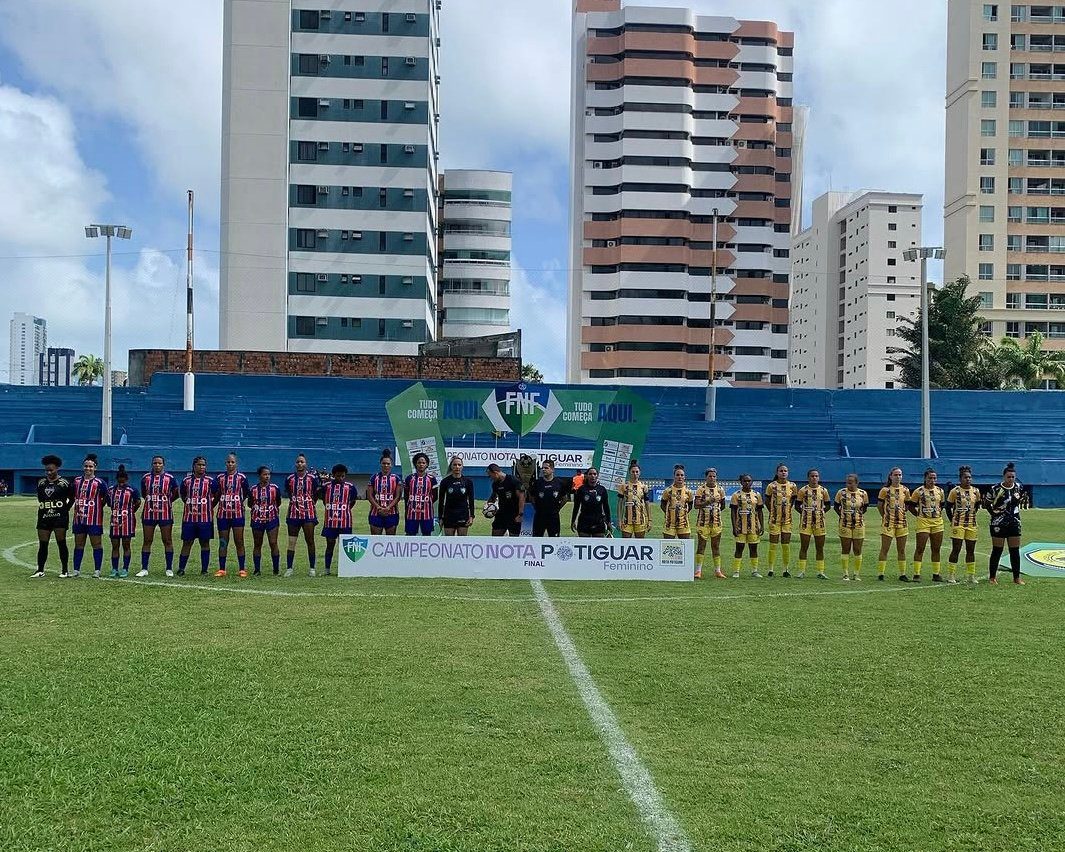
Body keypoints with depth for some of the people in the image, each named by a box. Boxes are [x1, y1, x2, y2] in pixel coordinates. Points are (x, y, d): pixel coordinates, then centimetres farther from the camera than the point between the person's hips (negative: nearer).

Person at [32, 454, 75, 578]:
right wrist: (43, 507, 12)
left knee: (61, 543, -2)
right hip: (44, 517, 4)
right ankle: (40, 570, 11)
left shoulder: (64, 483, -3)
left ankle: (64, 570, 4)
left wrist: (65, 509, 1)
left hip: (60, 517, -4)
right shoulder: (41, 482, 10)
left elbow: (72, 498, 6)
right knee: (42, 544, 4)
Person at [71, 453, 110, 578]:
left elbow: (106, 499, -2)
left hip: (94, 519, -5)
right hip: (79, 517, 5)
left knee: (96, 544, 1)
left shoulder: (99, 483, -7)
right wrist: (77, 508, 13)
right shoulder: (77, 481, 7)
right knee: (78, 544, 10)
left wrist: (97, 507, 2)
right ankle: (76, 570, 15)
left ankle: (97, 571, 7)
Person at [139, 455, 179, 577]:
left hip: (165, 514, -2)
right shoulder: (145, 478, 4)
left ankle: (169, 569, 8)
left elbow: (175, 494, 11)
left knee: (167, 541, 2)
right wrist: (152, 501, 9)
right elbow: (143, 494, 17)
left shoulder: (170, 478, -1)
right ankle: (144, 569, 10)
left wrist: (166, 502, 8)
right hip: (149, 514, 2)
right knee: (147, 541, 4)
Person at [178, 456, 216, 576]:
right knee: (186, 543, 4)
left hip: (205, 517, -1)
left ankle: (204, 569, 10)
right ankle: (181, 569, 9)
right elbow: (182, 495, 19)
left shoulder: (210, 480, 0)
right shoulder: (186, 480, 5)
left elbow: (217, 496, 9)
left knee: (205, 543, 5)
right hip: (189, 517, 1)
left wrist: (210, 507, 5)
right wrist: (189, 504, 11)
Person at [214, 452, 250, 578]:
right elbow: (215, 495, 13)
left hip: (237, 514, -2)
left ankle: (242, 569, 5)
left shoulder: (241, 477, 1)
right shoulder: (219, 478, 5)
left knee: (239, 542, 0)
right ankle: (221, 569, 11)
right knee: (223, 543, 5)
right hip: (223, 514, 2)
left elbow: (246, 494, 11)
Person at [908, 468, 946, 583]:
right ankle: (916, 574, -2)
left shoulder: (940, 491, 9)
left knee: (936, 549, 8)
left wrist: (938, 514, 11)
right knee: (920, 548, -5)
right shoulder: (919, 491, -5)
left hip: (937, 522, 5)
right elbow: (910, 505, -1)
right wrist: (919, 515, -3)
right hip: (923, 522, -5)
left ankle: (936, 574, 16)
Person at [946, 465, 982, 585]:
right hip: (958, 525, -5)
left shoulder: (976, 491, 6)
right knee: (956, 549, -4)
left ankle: (970, 576, 18)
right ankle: (951, 576, 2)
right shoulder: (955, 491, -6)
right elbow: (948, 507, -1)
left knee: (971, 550, 9)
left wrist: (971, 515, 11)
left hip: (971, 525, 5)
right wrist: (953, 521, -3)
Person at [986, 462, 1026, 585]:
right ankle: (992, 577, 8)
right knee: (997, 551, 0)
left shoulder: (1019, 488, 1)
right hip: (999, 524, -4)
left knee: (1015, 551, 7)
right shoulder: (996, 489, -12)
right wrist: (994, 513, -3)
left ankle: (1017, 577, 14)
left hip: (1014, 523, 4)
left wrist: (1016, 511, 10)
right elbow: (986, 503, -1)